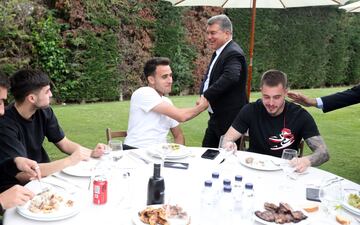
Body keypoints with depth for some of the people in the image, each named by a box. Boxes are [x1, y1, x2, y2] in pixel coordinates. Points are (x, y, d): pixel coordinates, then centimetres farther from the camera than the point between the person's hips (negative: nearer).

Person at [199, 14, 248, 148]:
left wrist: (206, 96, -30)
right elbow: (208, 78, 15)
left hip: (230, 119, -10)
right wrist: (203, 92, -5)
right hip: (216, 117, 10)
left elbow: (230, 77, -36)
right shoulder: (219, 52, 13)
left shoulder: (233, 53, -18)